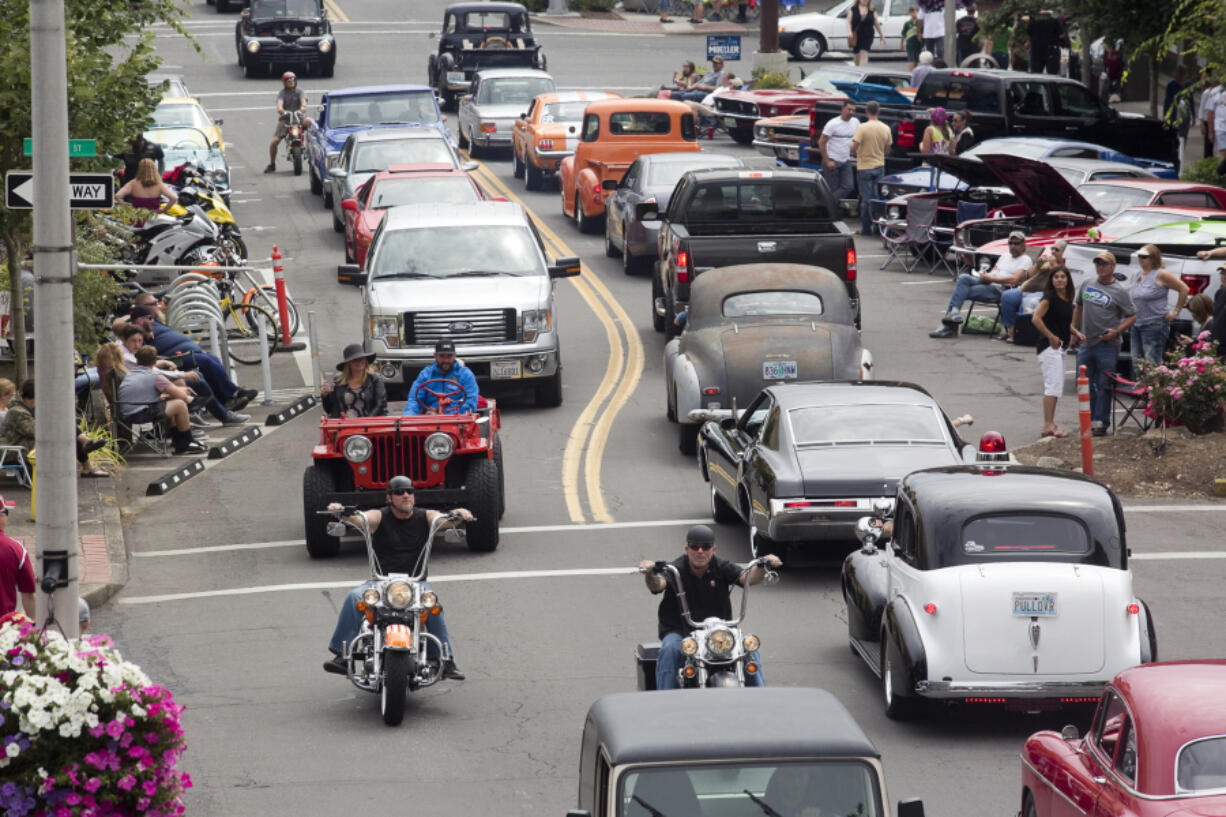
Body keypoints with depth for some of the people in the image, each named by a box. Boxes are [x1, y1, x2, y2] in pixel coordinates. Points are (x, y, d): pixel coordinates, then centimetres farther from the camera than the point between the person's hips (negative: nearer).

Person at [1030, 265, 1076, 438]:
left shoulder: (1068, 299, 12)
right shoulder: (1049, 297, -13)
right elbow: (1036, 318, -23)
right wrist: (1051, 337, -18)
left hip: (1060, 347, 9)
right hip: (1049, 346, -9)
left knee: (1053, 387, 13)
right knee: (1053, 385, -13)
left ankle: (1050, 424, 19)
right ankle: (1048, 426, -15)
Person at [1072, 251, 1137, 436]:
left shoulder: (1119, 291, -4)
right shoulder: (1086, 285, 10)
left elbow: (1132, 316, -3)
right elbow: (1078, 308, 21)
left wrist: (1116, 332, -16)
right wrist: (1075, 332, 17)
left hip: (1107, 345, -5)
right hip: (1085, 343, 5)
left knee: (1104, 386, -3)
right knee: (1086, 384, 8)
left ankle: (1100, 422, 0)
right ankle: (1089, 419, 17)